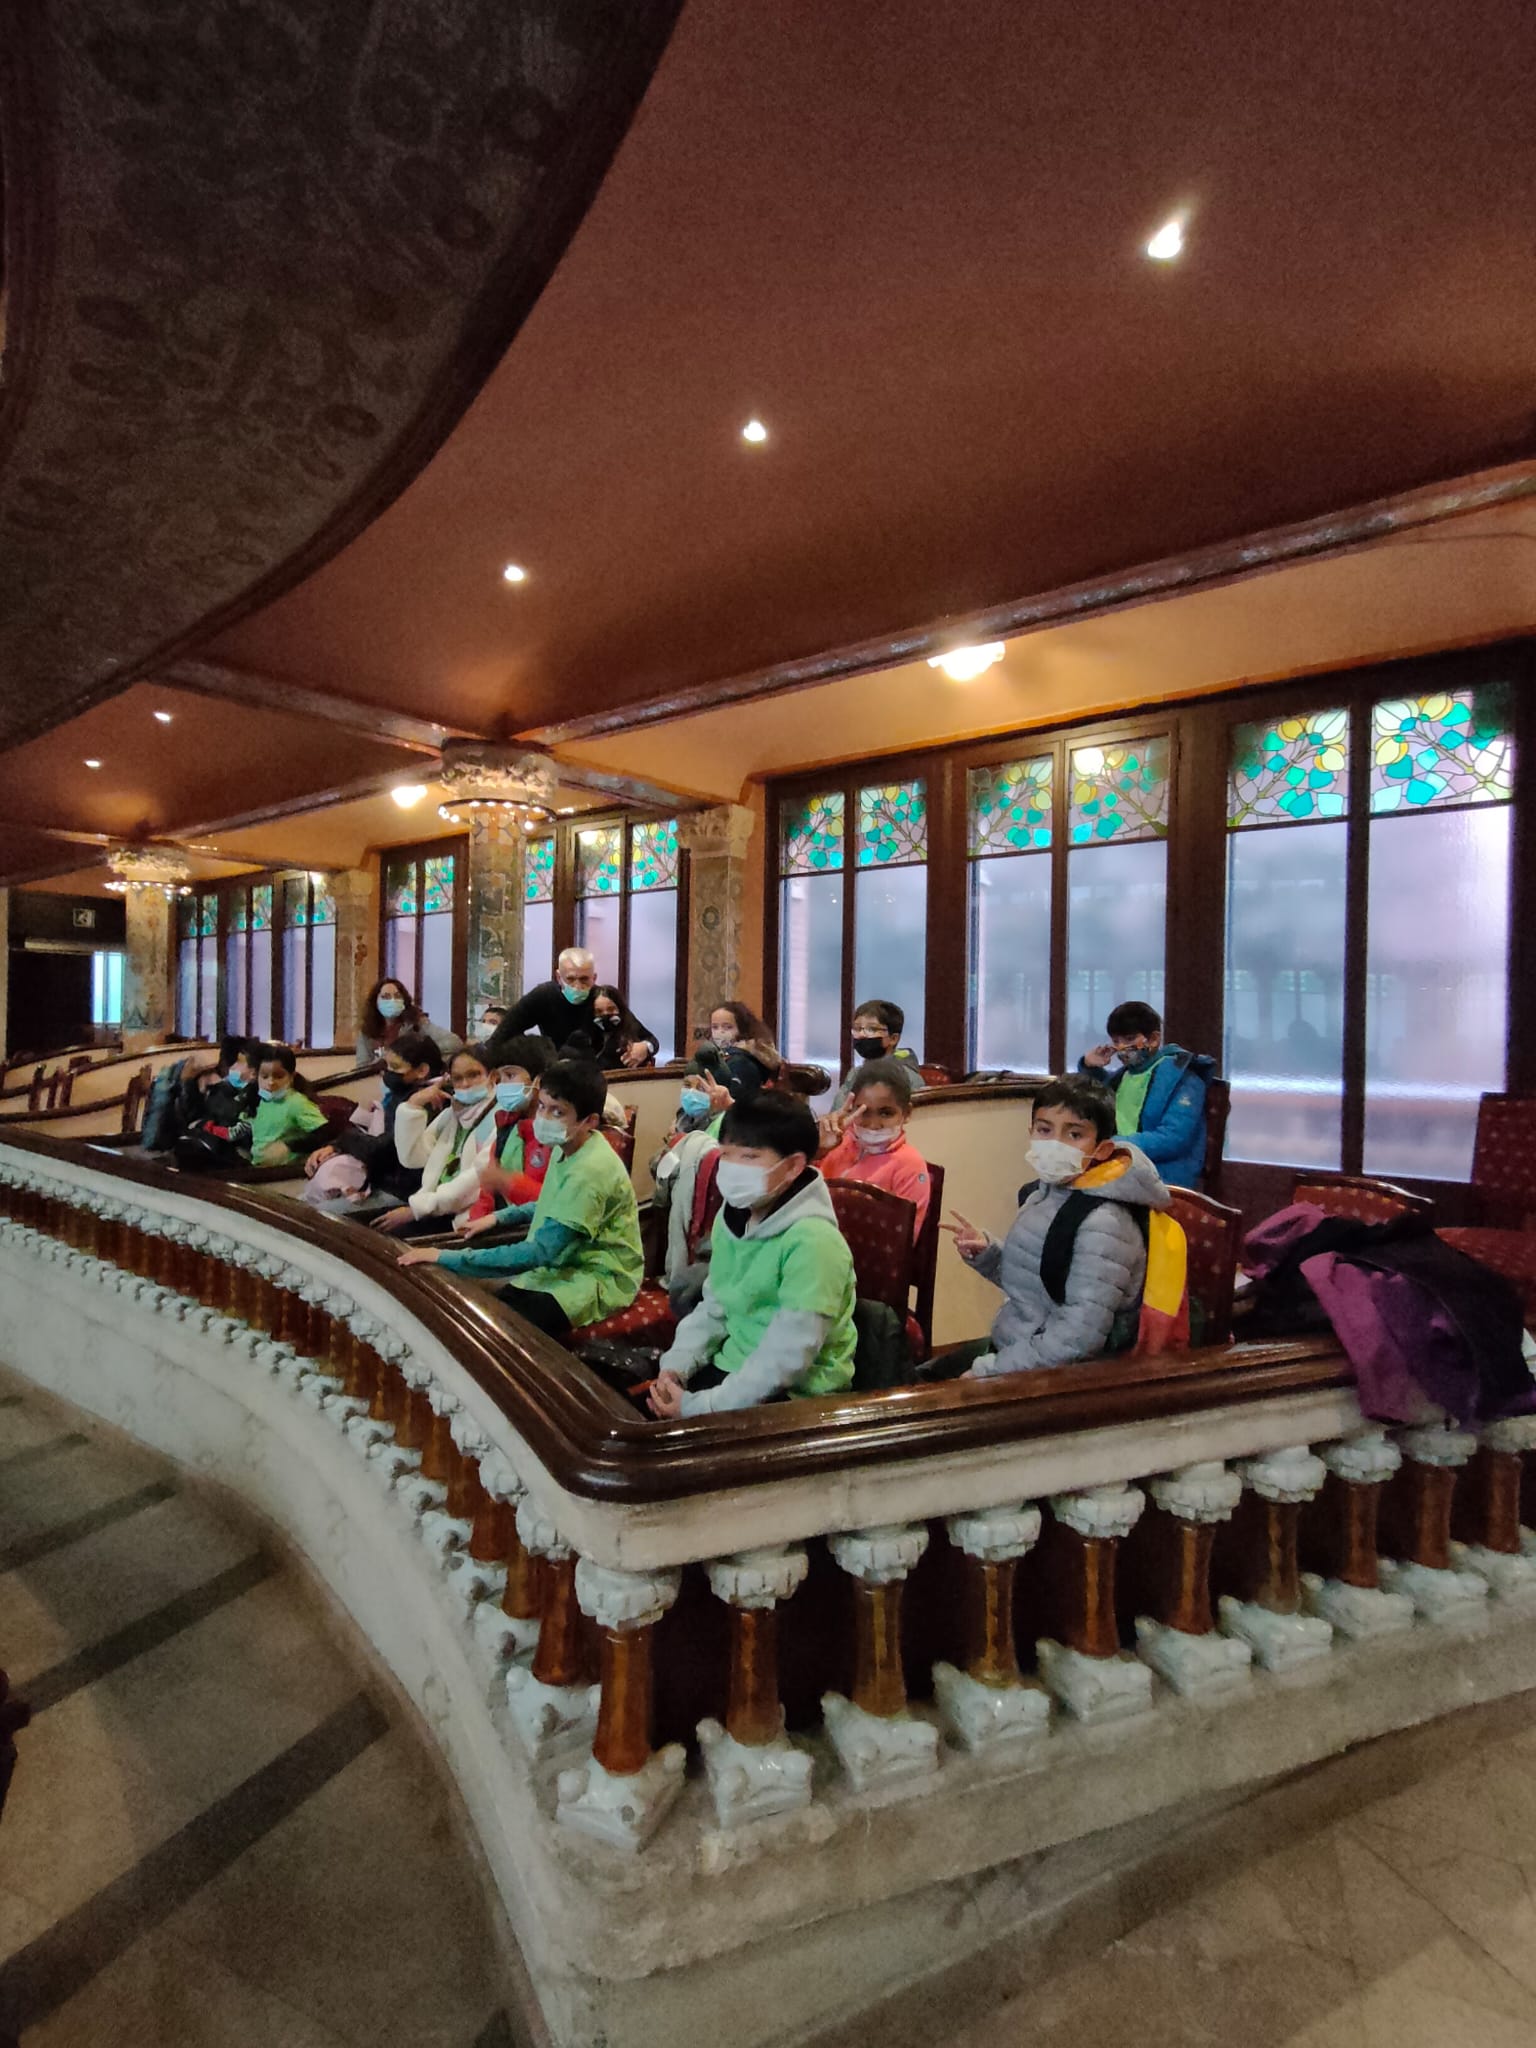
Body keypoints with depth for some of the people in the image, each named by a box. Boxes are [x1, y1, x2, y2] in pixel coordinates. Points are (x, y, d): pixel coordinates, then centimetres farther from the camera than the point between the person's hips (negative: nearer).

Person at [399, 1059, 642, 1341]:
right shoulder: (568, 1147, 1)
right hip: (564, 1262, 9)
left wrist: (447, 1259, -29)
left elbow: (540, 1253, -30)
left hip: (597, 1278, -9)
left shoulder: (590, 1171, -28)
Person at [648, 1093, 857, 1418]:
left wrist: (700, 1407, -24)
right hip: (733, 1369, 7)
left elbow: (787, 1357, -26)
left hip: (797, 1394, -7)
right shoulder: (732, 1216, 2)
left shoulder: (813, 1241, -25)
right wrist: (675, 1366, -4)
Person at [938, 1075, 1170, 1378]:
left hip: (1056, 1374, -8)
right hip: (1009, 1347, 8)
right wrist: (985, 1256, -4)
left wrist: (992, 1370, -22)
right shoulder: (1044, 1193, 1)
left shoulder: (1104, 1224, -25)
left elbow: (1079, 1336, -28)